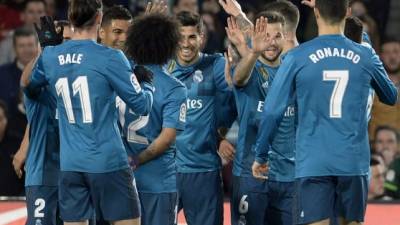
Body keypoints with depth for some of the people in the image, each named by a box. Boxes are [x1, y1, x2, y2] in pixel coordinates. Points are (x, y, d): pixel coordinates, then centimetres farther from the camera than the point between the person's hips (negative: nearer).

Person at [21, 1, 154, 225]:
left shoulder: (50, 56, 3)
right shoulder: (110, 58, -11)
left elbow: (30, 88, 23)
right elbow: (142, 105, -6)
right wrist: (147, 84, 16)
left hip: (70, 164, 4)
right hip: (108, 162, -4)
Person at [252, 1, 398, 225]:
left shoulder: (297, 58, -4)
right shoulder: (366, 56, 3)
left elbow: (273, 112, -3)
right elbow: (391, 97, 21)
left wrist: (261, 156, 8)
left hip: (313, 164, -2)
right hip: (354, 163, 2)